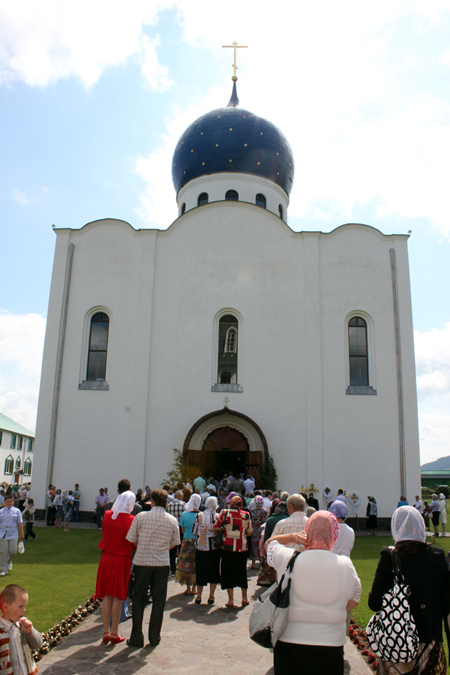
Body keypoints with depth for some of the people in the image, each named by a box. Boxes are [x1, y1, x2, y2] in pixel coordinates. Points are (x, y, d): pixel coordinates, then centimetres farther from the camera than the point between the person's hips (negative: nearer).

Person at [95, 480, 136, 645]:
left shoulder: (107, 515, -2)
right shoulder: (131, 520, -14)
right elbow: (134, 543, -7)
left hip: (106, 557, 4)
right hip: (122, 559, -3)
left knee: (106, 596, 11)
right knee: (117, 597, 6)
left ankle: (106, 632, 17)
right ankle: (114, 633, 14)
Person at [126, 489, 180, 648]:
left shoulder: (141, 516, -7)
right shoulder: (172, 520, -2)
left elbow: (131, 539, 0)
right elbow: (174, 543, 9)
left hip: (142, 562, -1)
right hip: (162, 563, 1)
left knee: (138, 599, 10)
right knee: (158, 600, 12)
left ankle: (137, 637, 13)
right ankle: (154, 637, 18)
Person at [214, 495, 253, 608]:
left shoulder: (225, 512, -6)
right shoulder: (246, 515, -2)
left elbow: (216, 528, -4)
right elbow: (250, 532, 2)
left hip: (228, 547, -2)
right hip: (242, 548, 2)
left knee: (228, 573, 9)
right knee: (242, 572, 18)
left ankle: (231, 600, 9)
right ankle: (244, 598, 25)